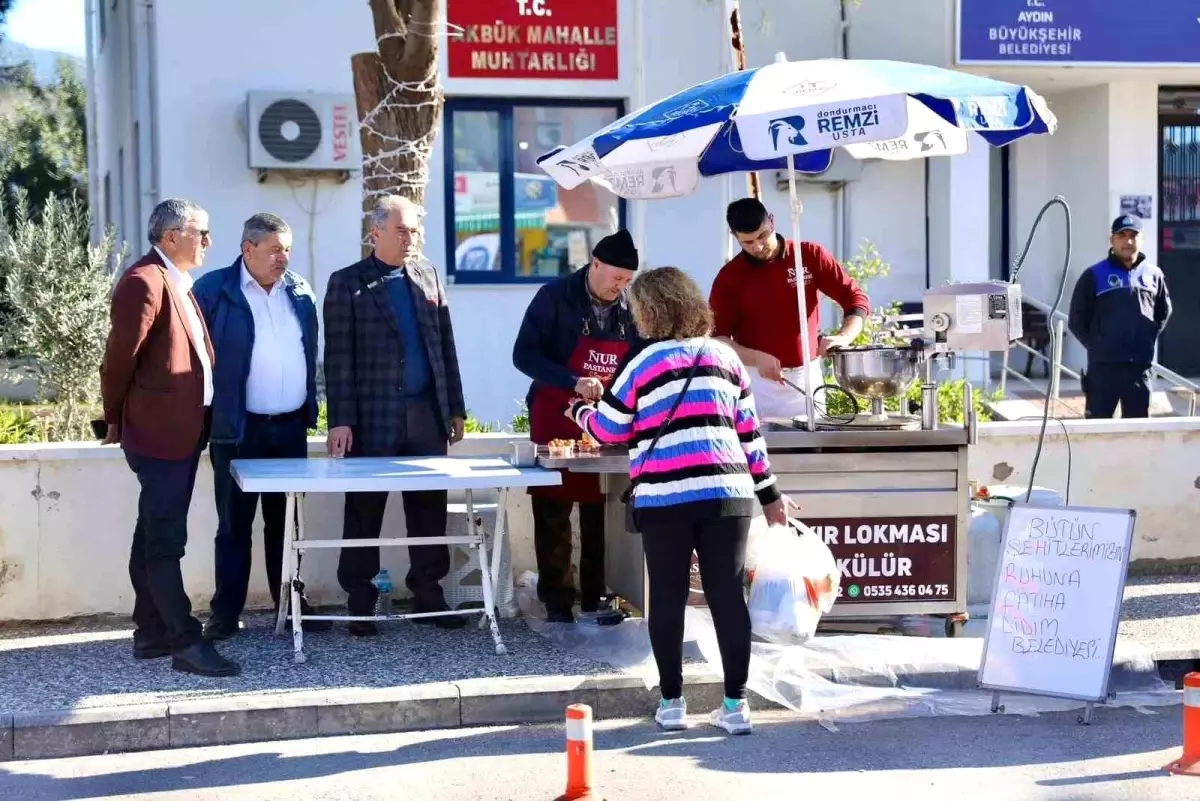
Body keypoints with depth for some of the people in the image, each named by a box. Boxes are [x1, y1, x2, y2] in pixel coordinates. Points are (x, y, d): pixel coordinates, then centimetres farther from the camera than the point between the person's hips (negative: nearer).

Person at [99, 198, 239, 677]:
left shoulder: (176, 283, 16)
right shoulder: (145, 283, -15)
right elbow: (119, 359, -14)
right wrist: (117, 421, -3)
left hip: (183, 432, 10)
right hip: (159, 432, -10)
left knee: (154, 537, 14)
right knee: (165, 541, -8)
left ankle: (151, 633, 21)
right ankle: (186, 642, -8)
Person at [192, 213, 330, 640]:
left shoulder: (300, 292, 9)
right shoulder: (213, 290, -6)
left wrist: (310, 409, 11)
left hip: (291, 427, 4)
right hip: (239, 429, -4)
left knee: (286, 521, 12)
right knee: (234, 524, 2)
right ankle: (226, 614, 9)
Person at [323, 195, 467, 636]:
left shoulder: (428, 276, 12)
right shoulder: (347, 283, -1)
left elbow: (445, 345, 14)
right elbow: (338, 357, -5)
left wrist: (455, 408, 11)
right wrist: (340, 420, -11)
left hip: (427, 415, 4)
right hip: (373, 417, -4)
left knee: (429, 508, 7)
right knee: (364, 512, 3)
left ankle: (428, 593, 18)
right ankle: (360, 603, 12)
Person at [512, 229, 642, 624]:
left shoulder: (628, 308, 5)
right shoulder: (555, 298, -10)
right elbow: (524, 355, -15)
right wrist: (574, 383, -25)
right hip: (556, 424, -4)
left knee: (601, 517, 4)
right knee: (553, 517, 1)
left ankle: (595, 599, 12)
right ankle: (556, 602, 7)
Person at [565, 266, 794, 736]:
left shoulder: (645, 363, 2)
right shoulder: (726, 357, 12)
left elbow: (609, 430, 9)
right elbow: (748, 432, 14)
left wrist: (579, 410, 30)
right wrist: (769, 494, 19)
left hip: (664, 498, -3)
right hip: (727, 493, 3)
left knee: (668, 598, 6)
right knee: (728, 596, 4)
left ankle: (671, 702, 11)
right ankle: (736, 704, 4)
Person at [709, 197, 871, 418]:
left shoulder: (810, 255, 0)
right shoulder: (729, 276, -2)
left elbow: (856, 299, 0)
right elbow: (716, 338, -4)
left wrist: (843, 337, -20)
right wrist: (756, 358, -20)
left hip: (808, 376, 1)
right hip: (758, 381, -1)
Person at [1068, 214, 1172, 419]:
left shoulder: (1153, 274, 8)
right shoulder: (1095, 275, -2)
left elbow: (1164, 311, 23)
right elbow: (1076, 320, 2)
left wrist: (1150, 337, 11)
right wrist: (1095, 345, -3)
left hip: (1140, 366, 3)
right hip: (1103, 366, -3)